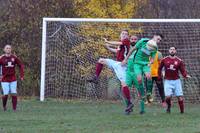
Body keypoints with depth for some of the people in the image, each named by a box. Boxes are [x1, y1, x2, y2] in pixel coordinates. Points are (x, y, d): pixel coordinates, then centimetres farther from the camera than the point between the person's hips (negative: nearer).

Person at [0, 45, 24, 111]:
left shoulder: (14, 57, 0)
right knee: (5, 94, -5)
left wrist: (21, 75, 3)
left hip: (13, 79, 2)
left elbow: (21, 65, 9)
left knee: (14, 94, -5)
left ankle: (14, 108, 2)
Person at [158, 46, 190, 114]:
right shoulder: (164, 60, 2)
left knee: (180, 97, -5)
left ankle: (182, 111, 8)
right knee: (168, 96, -14)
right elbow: (160, 68, 14)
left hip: (176, 80, 0)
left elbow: (183, 70, -1)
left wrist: (186, 75, -21)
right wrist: (159, 77, 8)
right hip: (168, 81, 0)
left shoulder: (179, 61, 0)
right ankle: (169, 106, 15)